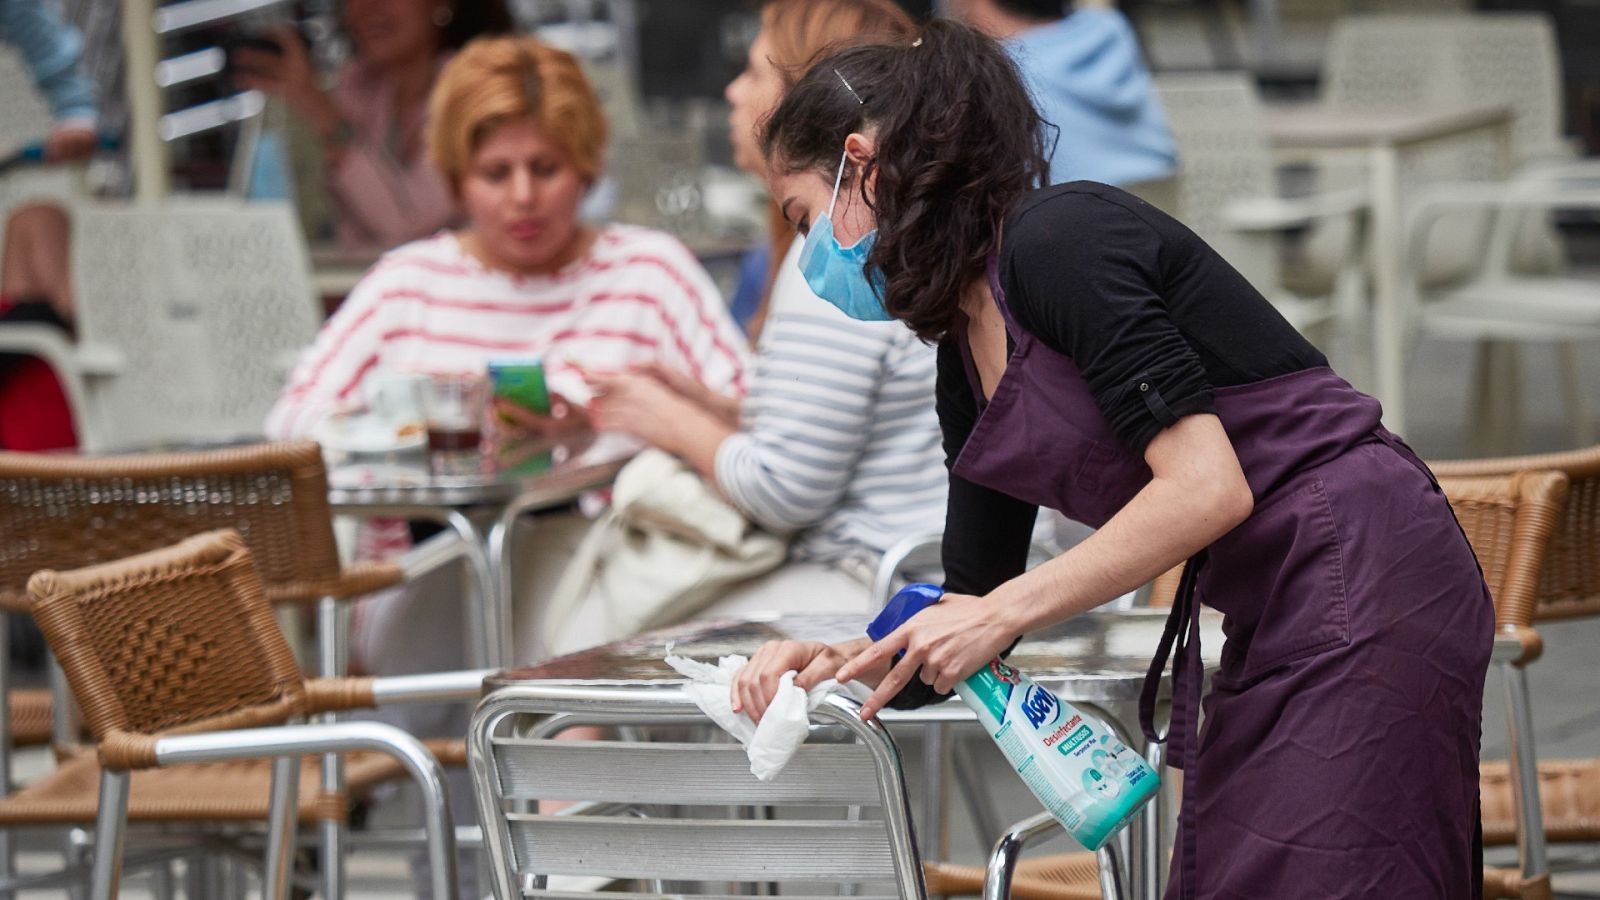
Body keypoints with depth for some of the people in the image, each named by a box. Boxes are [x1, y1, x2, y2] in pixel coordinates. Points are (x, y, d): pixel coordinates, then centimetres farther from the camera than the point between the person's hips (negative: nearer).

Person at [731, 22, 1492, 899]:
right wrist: (842, 661, 0)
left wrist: (1000, 612, -17)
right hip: (1268, 628, 10)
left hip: (1362, 588, -10)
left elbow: (1206, 489, -21)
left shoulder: (1057, 239, -13)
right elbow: (975, 605, 19)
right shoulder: (966, 364, 15)